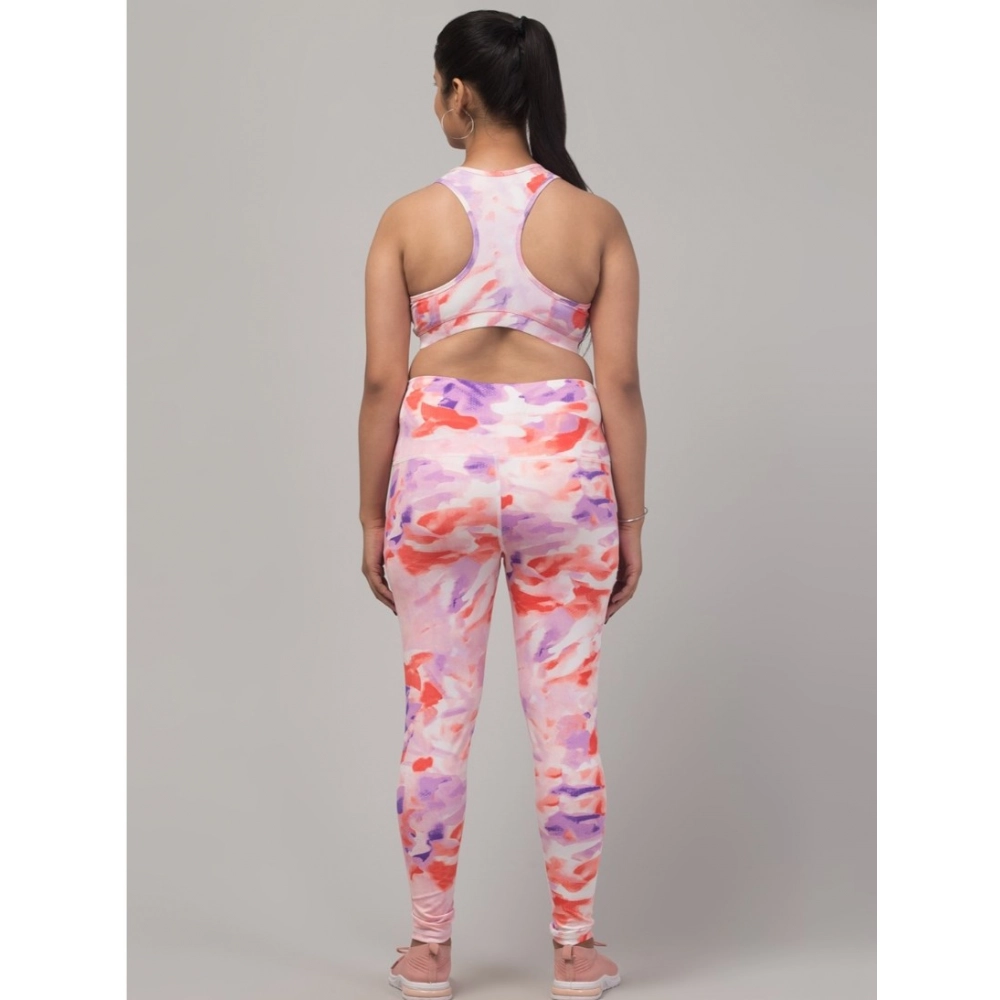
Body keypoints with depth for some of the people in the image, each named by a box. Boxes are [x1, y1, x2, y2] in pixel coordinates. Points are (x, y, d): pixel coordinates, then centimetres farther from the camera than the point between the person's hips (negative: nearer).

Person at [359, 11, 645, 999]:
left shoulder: (408, 220, -4)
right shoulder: (595, 219, -1)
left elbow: (383, 383, -4)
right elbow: (620, 383, -3)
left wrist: (372, 519, 6)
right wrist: (631, 523, 5)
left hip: (439, 463, 0)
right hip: (561, 465, 1)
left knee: (435, 717, 10)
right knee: (566, 716, 9)